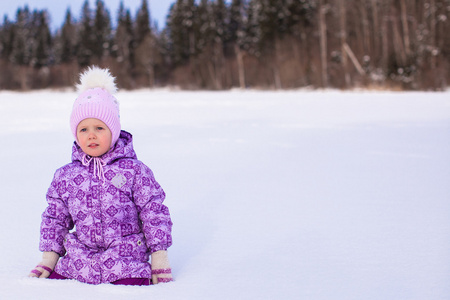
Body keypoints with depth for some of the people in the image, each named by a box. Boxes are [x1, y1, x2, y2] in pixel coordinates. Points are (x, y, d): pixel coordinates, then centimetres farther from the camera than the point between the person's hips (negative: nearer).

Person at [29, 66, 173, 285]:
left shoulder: (134, 171, -2)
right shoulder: (65, 177, 8)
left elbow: (154, 213, 0)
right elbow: (55, 218, 19)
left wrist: (159, 259, -2)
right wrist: (48, 258, 13)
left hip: (126, 259, -3)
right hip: (79, 260, 3)